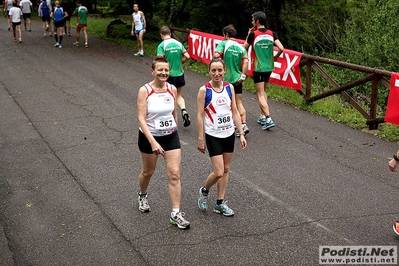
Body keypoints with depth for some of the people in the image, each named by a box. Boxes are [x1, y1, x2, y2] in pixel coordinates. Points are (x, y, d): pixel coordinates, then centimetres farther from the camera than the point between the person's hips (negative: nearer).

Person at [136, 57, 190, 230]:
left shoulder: (172, 89, -3)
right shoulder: (145, 91, -16)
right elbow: (141, 119, -21)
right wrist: (153, 142, -29)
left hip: (171, 136, 3)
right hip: (149, 137, -3)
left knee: (174, 174, -5)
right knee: (148, 172, 17)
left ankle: (176, 213, 2)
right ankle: (142, 196, 48)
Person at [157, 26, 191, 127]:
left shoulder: (162, 45, -12)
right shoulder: (178, 43, 2)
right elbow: (187, 56, -1)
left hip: (169, 75, -4)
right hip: (179, 74, 4)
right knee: (179, 96, 17)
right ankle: (184, 111, -8)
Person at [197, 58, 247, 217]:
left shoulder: (229, 87, 1)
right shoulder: (204, 90, -11)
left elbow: (235, 112, 7)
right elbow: (200, 115, -9)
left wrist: (241, 134, 4)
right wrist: (201, 139, -10)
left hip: (229, 134, 5)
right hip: (213, 136, -5)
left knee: (226, 170, 11)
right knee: (218, 172, -8)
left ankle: (220, 203, 24)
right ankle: (204, 191, 22)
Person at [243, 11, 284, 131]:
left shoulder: (253, 34, -10)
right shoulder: (272, 34, 1)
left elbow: (245, 48, 3)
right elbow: (281, 48, -8)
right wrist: (276, 57, 10)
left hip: (258, 68, -5)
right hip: (269, 67, 5)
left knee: (260, 95, -3)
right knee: (263, 91, 21)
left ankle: (268, 119, -14)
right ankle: (263, 116, 22)